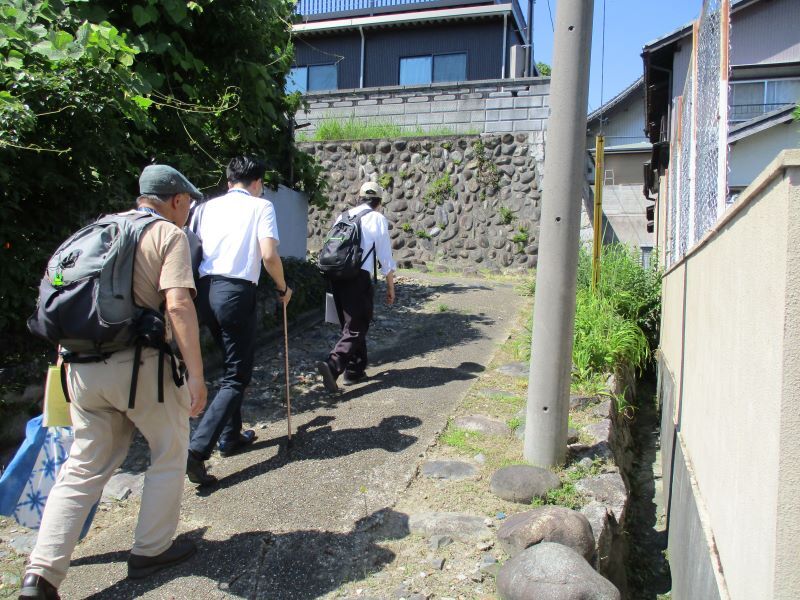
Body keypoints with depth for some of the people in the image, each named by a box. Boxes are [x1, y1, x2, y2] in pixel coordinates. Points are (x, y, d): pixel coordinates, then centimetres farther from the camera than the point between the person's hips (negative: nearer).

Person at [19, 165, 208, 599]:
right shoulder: (168, 234, -3)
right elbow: (178, 305, -17)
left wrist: (69, 364, 26)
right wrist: (196, 374, -16)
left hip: (84, 369, 6)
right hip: (141, 365, -6)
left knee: (83, 470, 16)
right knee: (169, 456, 15)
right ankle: (151, 550, 25)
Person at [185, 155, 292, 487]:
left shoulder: (207, 206, 15)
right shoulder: (261, 206, 2)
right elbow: (269, 255, -10)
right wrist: (283, 288, 5)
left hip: (205, 290, 6)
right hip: (237, 292, -6)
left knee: (233, 364, 23)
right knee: (236, 377, 0)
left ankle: (231, 436, 31)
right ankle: (197, 449, -12)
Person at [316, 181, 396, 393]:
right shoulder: (377, 219, 2)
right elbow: (385, 256, 1)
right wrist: (390, 287, 9)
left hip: (337, 276, 6)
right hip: (359, 277, -6)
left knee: (350, 324, 18)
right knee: (356, 329, -3)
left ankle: (355, 370, 26)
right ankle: (332, 364, -22)